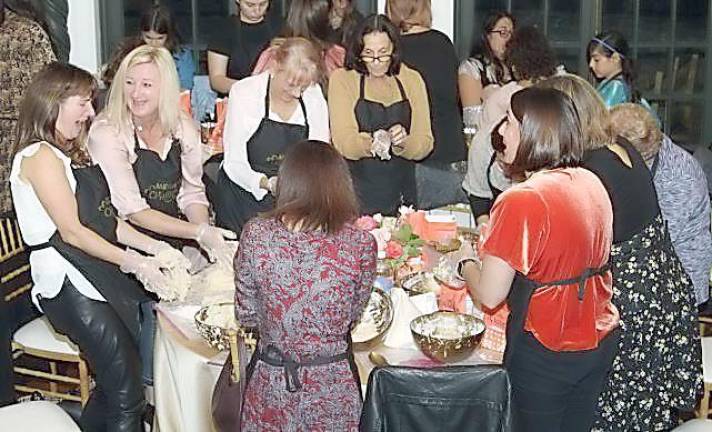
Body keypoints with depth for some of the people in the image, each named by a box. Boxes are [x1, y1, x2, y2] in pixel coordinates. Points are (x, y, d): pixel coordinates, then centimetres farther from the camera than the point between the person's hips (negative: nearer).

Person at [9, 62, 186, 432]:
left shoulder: (71, 152, 20)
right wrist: (134, 262, -13)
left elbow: (107, 219, 15)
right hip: (68, 283, -9)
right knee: (126, 396, -8)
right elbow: (72, 231, -14)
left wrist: (154, 248, 3)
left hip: (100, 275, 9)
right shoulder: (40, 155, -9)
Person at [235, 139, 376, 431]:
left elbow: (245, 315, -3)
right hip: (333, 390, 0)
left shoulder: (255, 235, -14)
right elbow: (354, 315, 0)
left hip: (270, 387, 0)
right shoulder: (360, 244, -16)